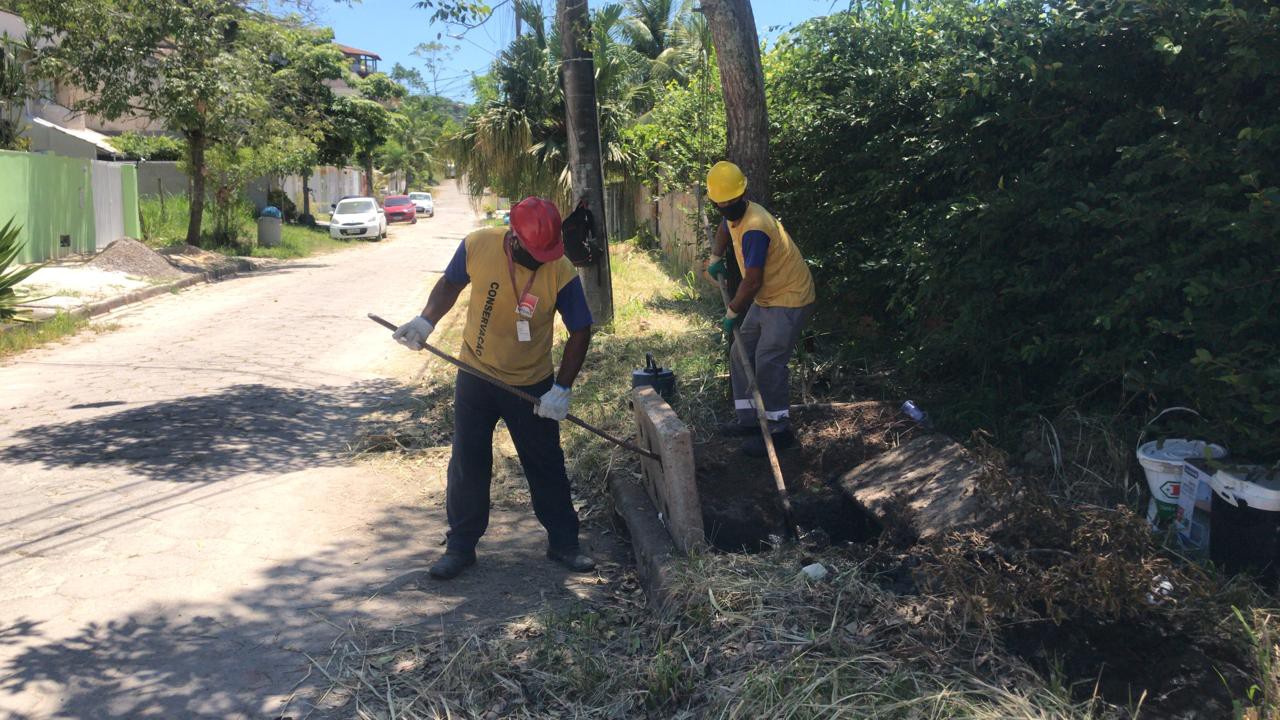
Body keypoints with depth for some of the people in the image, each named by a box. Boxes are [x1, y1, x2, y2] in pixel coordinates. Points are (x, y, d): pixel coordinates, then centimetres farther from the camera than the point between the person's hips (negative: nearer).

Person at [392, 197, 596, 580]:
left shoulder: (561, 273, -21)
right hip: (476, 375, 2)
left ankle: (564, 543, 26)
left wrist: (562, 388, -15)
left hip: (532, 386, -1)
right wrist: (426, 321, -12)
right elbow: (450, 284, 3)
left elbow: (580, 330, -10)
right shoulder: (477, 246, -17)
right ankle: (460, 546, 23)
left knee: (546, 466, 9)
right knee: (467, 465, 8)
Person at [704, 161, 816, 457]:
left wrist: (732, 314, -13)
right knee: (742, 354, 11)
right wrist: (715, 258, 23)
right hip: (766, 299, 10)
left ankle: (779, 430, -8)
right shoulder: (734, 217, 3)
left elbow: (752, 282, -25)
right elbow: (725, 228, 33)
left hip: (790, 300, -10)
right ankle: (748, 419, 20)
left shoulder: (754, 229, -28)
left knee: (768, 361, -16)